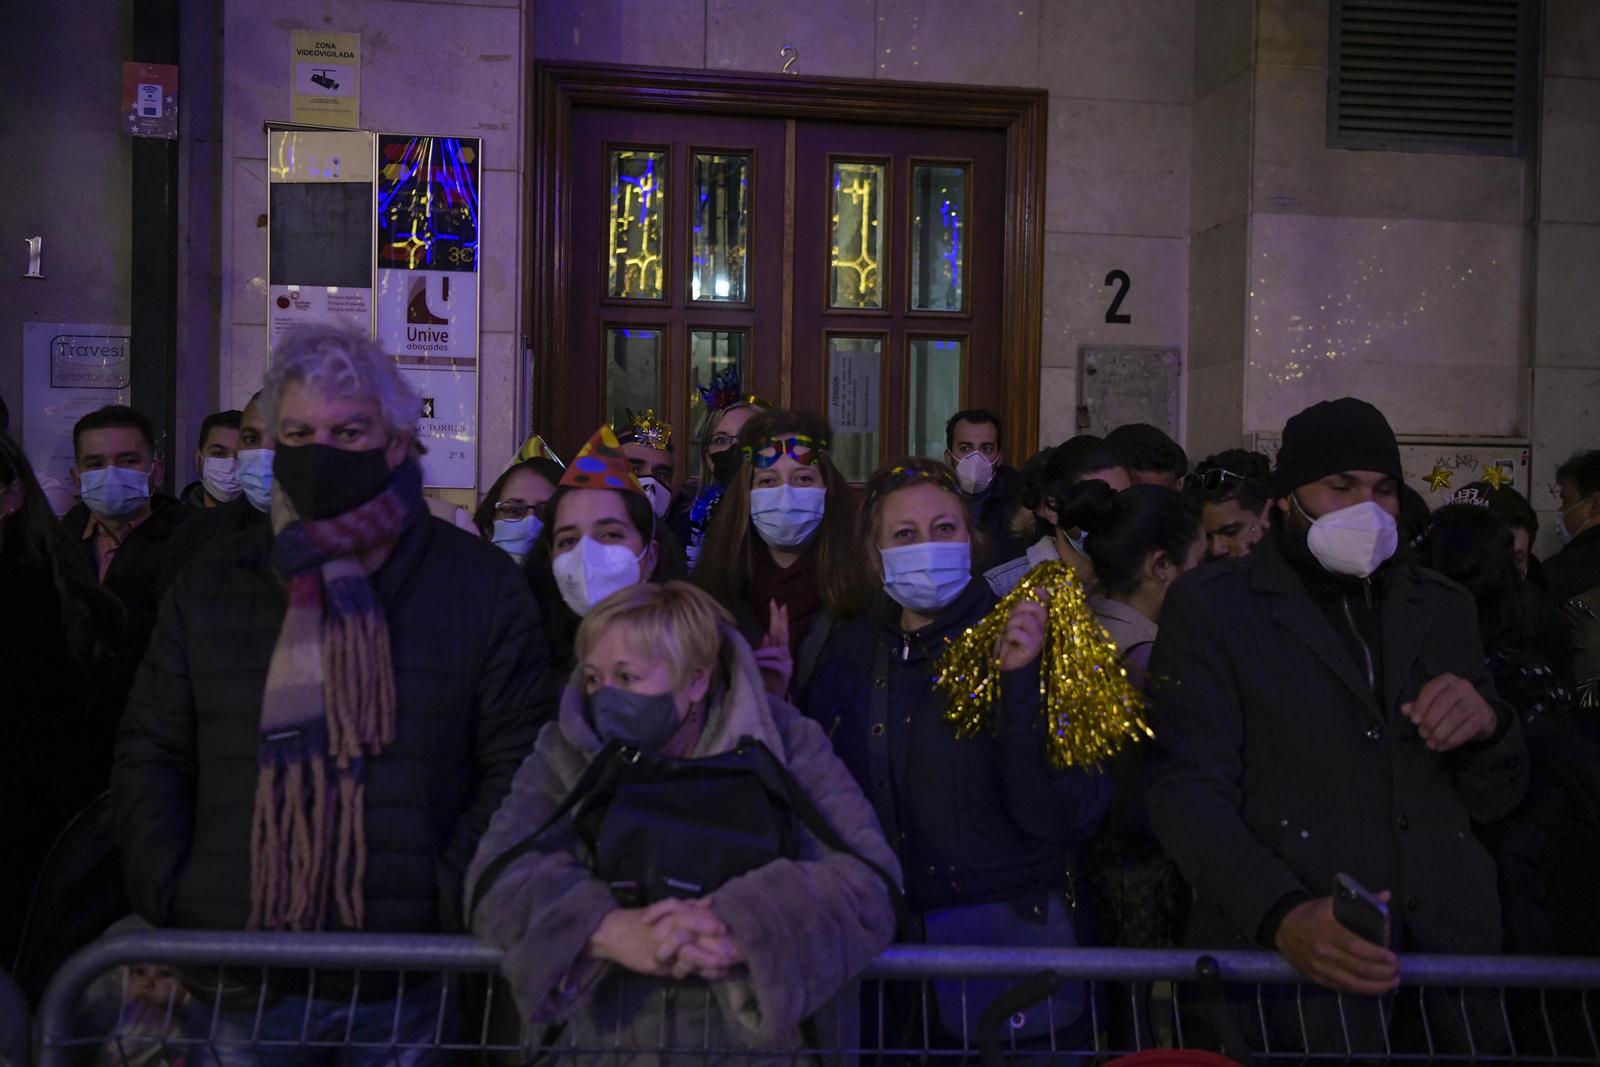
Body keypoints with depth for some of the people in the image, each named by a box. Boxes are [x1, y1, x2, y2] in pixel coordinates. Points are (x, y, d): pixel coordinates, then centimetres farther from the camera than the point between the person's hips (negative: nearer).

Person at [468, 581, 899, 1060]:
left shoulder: (784, 745, 2)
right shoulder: (565, 753, 8)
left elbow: (866, 880, -11)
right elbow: (501, 874, -6)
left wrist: (739, 935, -26)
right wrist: (612, 932, -24)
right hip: (604, 1036, 2)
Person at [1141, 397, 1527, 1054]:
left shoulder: (1440, 608, 16)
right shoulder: (1209, 606, 1)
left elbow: (1492, 801, 17)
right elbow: (1189, 789, -10)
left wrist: (1488, 727, -6)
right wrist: (1281, 915, -26)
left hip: (1448, 955, 5)